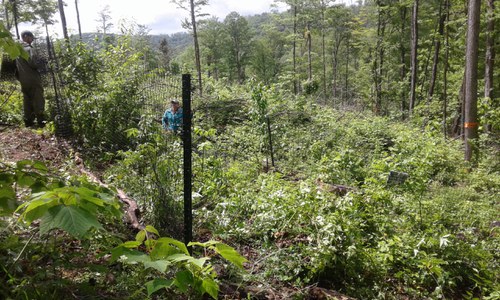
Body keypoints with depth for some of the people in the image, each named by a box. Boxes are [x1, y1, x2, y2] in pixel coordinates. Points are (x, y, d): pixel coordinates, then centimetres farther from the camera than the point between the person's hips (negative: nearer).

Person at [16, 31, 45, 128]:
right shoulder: (29, 48, -12)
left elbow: (17, 65, 13)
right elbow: (32, 63, -21)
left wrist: (19, 77, 16)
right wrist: (38, 66, -2)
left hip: (23, 80, 7)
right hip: (33, 79, -7)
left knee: (27, 100, 12)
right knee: (38, 100, -2)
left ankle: (28, 121, 14)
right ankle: (40, 121, -1)